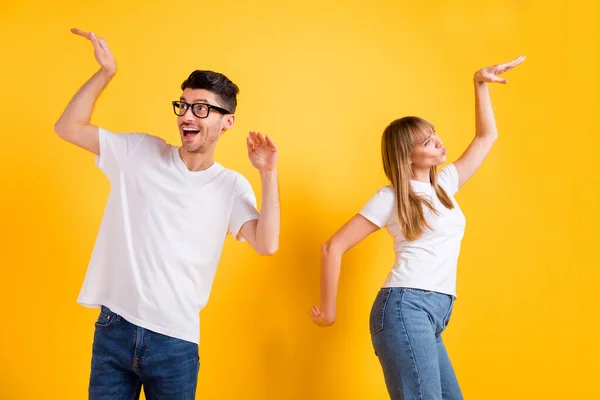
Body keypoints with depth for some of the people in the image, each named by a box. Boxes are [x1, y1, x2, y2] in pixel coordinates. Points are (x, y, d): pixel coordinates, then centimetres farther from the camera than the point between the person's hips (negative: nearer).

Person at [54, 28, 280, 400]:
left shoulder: (231, 186, 1)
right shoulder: (139, 153, 3)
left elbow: (266, 244, -11)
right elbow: (68, 127, 4)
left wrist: (268, 174, -17)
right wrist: (106, 72, -4)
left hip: (176, 342, -1)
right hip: (113, 329, 1)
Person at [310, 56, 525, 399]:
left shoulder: (446, 183, 19)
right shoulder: (390, 198, 0)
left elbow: (487, 136, 28)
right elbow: (335, 247, -1)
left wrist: (481, 84, 19)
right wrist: (328, 310, 1)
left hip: (433, 317, 8)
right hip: (406, 309, -7)